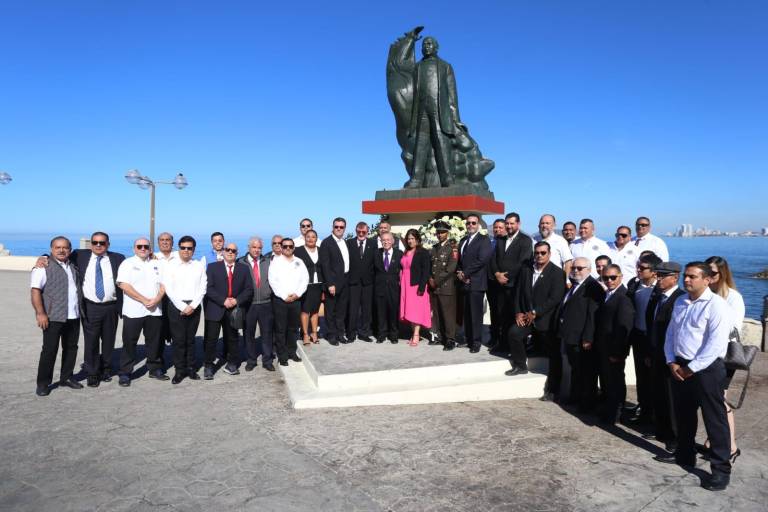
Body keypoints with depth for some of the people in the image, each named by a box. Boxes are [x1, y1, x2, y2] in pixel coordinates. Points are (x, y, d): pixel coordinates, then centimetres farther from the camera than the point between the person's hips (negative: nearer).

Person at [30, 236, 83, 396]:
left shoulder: (74, 267, 14)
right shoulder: (44, 267, -6)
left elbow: (80, 286, 26)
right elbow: (35, 291, -12)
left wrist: (81, 309, 15)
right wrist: (40, 313, -19)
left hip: (74, 317, 6)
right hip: (53, 317, -6)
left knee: (71, 348, 12)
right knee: (49, 350, -1)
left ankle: (66, 378, 24)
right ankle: (43, 383, 10)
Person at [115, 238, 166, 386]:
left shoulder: (156, 264, 13)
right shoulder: (128, 263, 0)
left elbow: (163, 284, 9)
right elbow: (124, 285, -12)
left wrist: (156, 300, -10)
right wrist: (144, 300, -16)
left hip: (155, 311, 4)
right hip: (133, 311, -4)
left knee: (154, 342, 10)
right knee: (129, 343, 1)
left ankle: (155, 369, 22)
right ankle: (124, 374, 9)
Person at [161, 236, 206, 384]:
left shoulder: (199, 266, 5)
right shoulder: (170, 266, 0)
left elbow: (203, 288, 1)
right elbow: (169, 290, -5)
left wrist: (192, 306, -9)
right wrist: (183, 307, -11)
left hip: (194, 306, 2)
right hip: (176, 306, -2)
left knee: (191, 339, 9)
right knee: (178, 339, 0)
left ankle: (191, 368, 17)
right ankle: (179, 370, 9)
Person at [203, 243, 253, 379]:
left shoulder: (244, 269, 8)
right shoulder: (212, 267, 3)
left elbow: (249, 289, 4)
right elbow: (209, 288, -7)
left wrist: (237, 300, -11)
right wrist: (223, 301, -16)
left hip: (234, 310, 2)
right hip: (215, 309, -2)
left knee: (232, 339, 10)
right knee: (211, 339, -2)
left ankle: (231, 364, 20)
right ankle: (208, 366, 7)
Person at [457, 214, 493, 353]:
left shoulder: (484, 240, -4)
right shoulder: (463, 240, 19)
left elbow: (482, 260, -14)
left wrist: (465, 273, -12)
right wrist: (460, 273, 1)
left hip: (476, 283, -6)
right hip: (464, 282, 6)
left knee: (475, 313, -2)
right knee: (466, 313, 9)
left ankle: (476, 342, 6)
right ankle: (468, 338, 19)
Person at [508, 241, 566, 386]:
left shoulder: (557, 272, -9)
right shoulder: (525, 270, 9)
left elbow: (555, 298, -16)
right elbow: (519, 293, 12)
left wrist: (535, 313, -16)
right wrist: (518, 312, -1)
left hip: (547, 320, -5)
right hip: (526, 316, 5)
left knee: (554, 355, -1)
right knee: (514, 332, -18)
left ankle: (553, 390, 9)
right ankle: (520, 365, 5)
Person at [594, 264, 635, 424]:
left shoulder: (624, 298, -20)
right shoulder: (606, 295, 9)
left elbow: (624, 327, -23)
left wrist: (617, 352, -21)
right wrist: (597, 343, 9)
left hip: (614, 351, -9)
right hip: (603, 348, 9)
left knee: (615, 382, 6)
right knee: (605, 381, 20)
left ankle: (613, 415, 20)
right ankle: (606, 410, 36)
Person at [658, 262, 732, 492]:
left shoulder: (717, 305, -15)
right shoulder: (680, 302, 10)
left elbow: (715, 345, -21)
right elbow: (671, 333, 12)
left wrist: (691, 369, -17)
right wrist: (672, 362, 0)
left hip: (707, 369, -8)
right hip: (679, 367, 8)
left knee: (714, 419, 1)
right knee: (683, 414, 19)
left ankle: (721, 469, 12)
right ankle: (684, 454, 36)